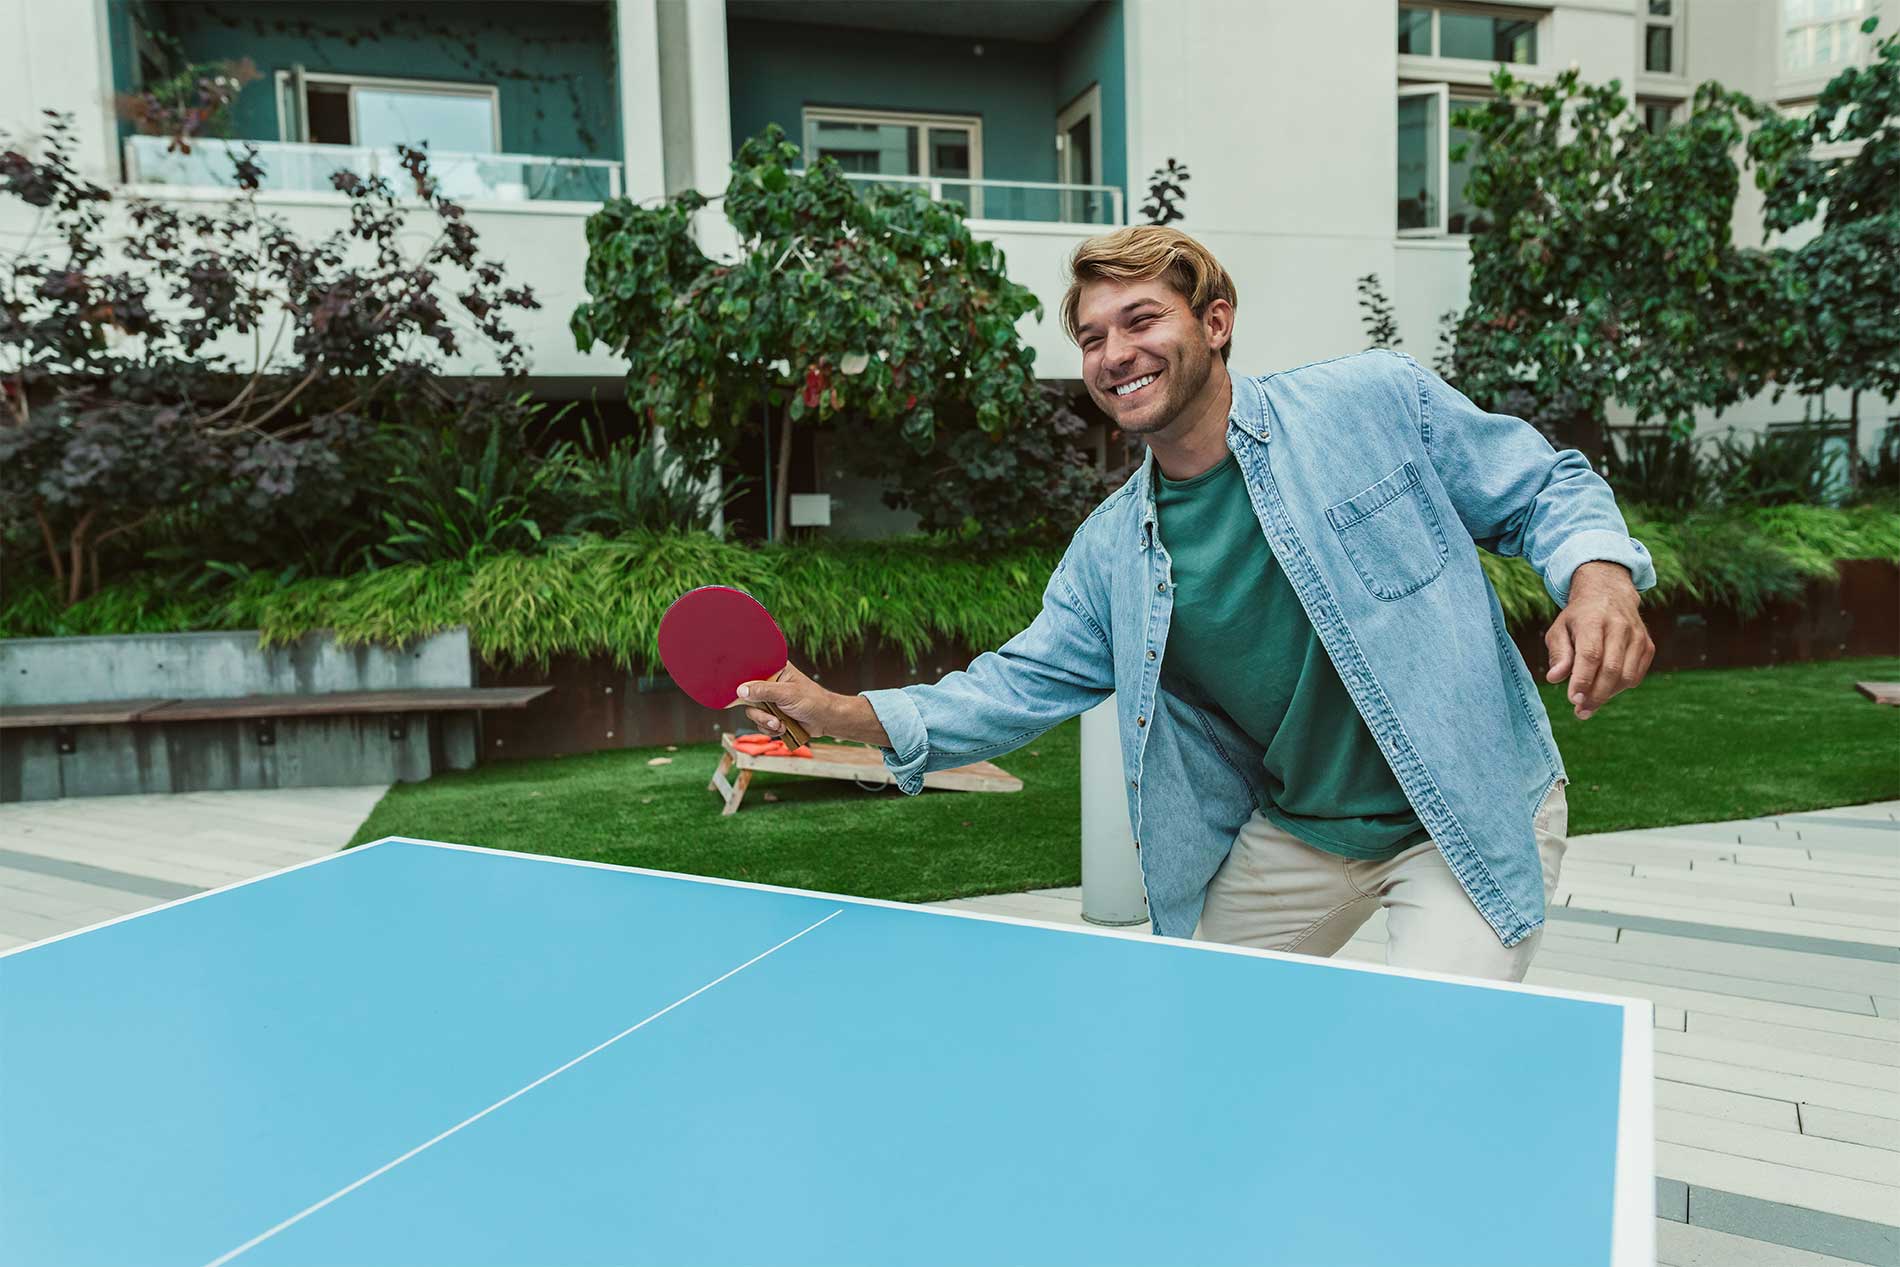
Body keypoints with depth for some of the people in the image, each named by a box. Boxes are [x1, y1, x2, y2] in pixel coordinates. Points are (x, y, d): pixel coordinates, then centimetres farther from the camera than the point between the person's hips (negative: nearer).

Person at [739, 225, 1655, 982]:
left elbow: (1546, 487, -2)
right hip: (1291, 838, 5)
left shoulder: (1375, 401, -12)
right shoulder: (1111, 551, -1)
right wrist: (849, 714, -10)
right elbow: (1023, 684, 2)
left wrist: (1598, 578, -25)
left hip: (1469, 820, -4)